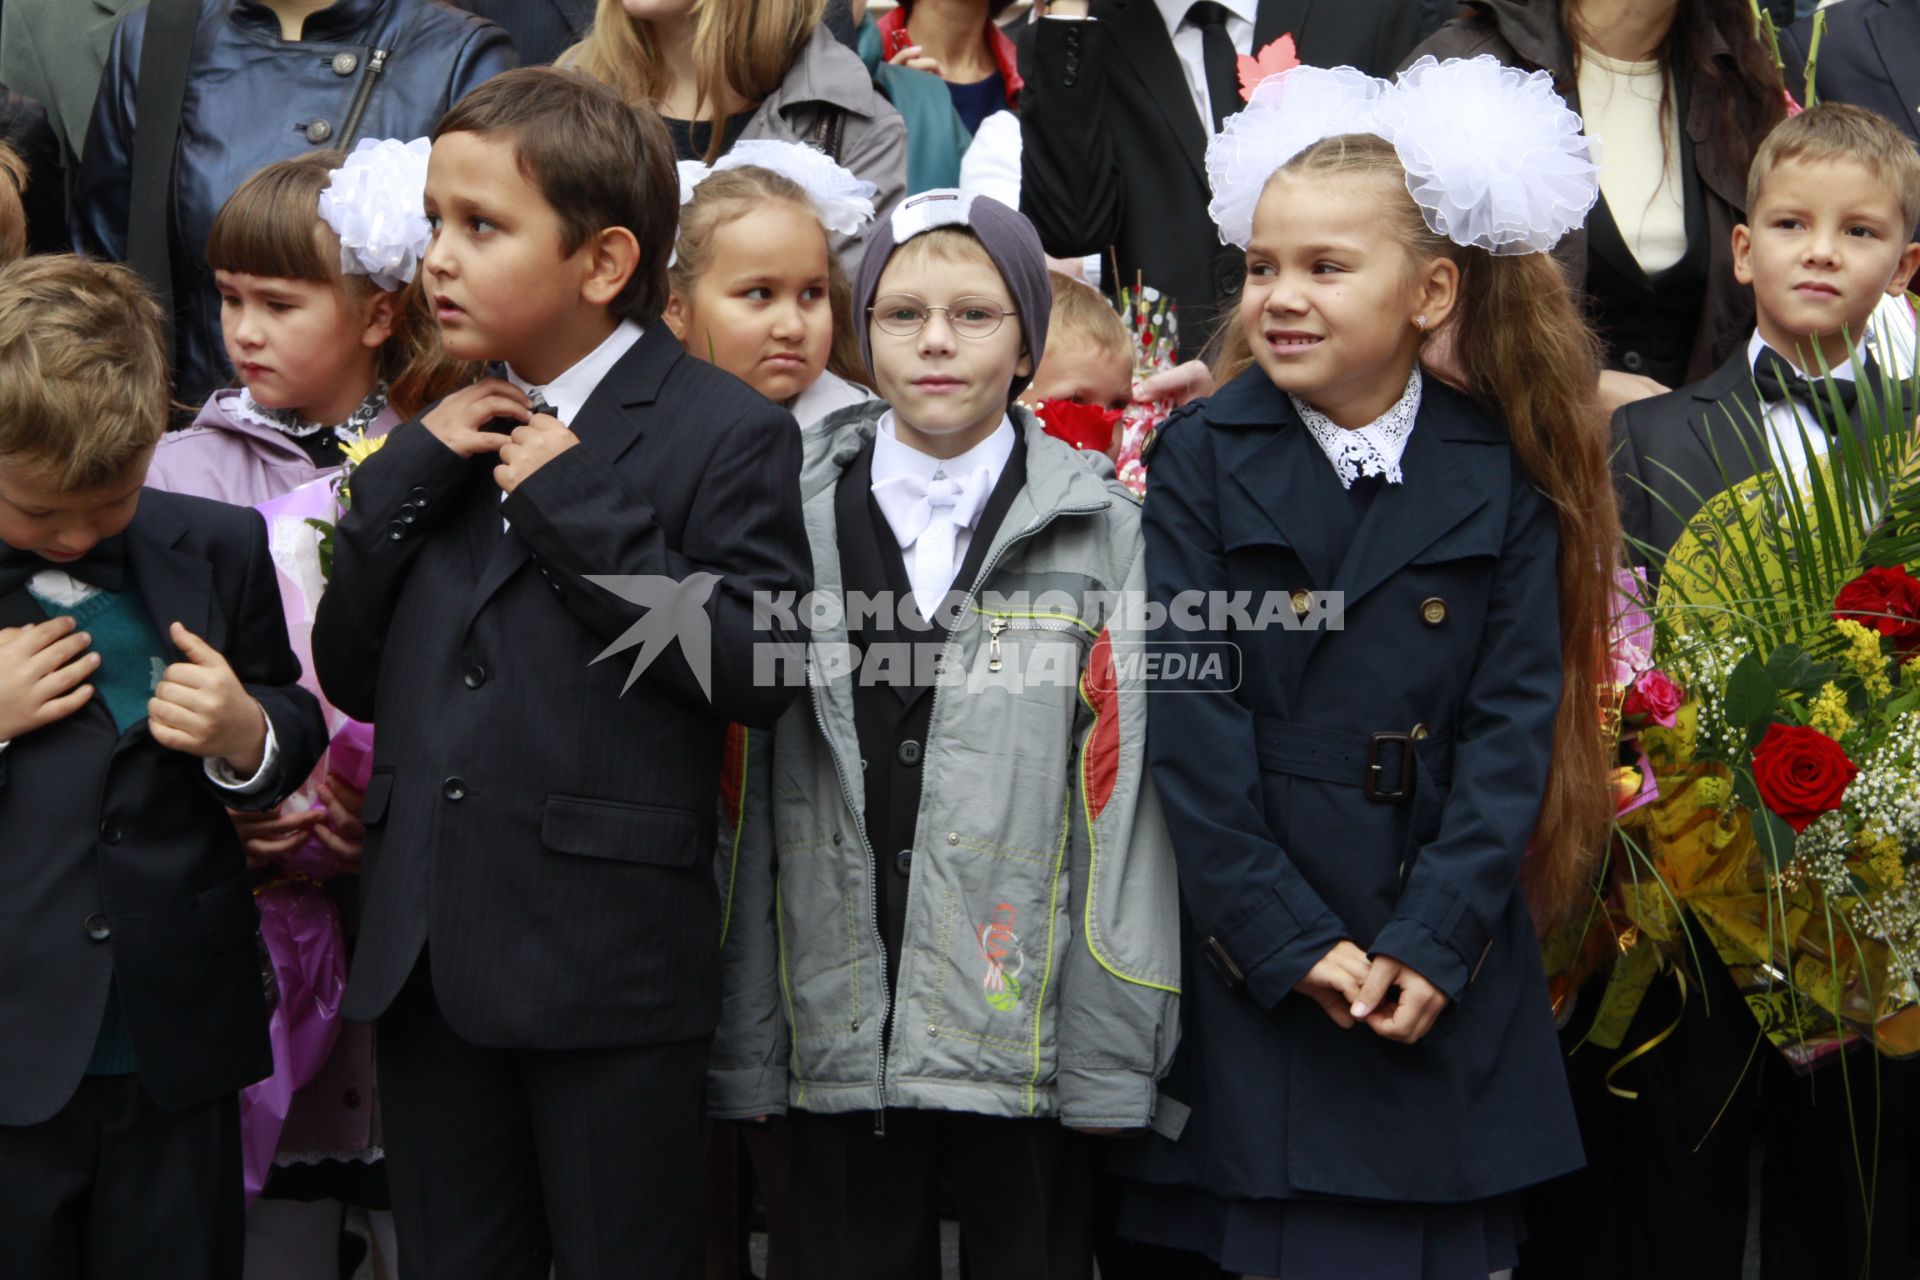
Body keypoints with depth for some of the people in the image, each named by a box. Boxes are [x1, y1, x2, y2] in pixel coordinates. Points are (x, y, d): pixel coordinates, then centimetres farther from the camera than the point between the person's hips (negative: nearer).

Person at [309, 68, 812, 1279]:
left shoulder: (726, 432, -7)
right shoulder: (453, 432, 12)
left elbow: (754, 670, -17)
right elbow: (352, 676, 9)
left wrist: (575, 501, -17)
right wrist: (408, 474, -4)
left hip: (608, 963, -6)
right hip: (429, 952, 6)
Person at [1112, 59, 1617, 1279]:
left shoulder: (1502, 475, 1)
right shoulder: (1203, 455, -2)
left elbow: (1516, 719, -2)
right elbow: (1193, 717, -7)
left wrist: (1433, 943, -11)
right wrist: (1289, 940, -12)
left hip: (1448, 971, 2)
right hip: (1251, 961, -1)